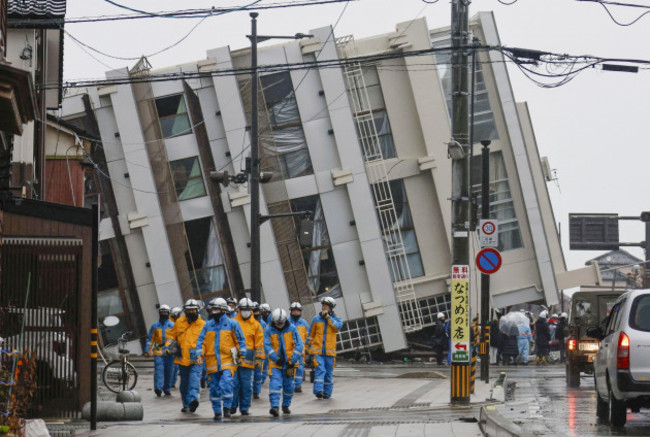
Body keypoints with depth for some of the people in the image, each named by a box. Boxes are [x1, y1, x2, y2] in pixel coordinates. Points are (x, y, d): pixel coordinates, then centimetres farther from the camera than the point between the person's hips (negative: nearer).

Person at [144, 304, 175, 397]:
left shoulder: (173, 325, 9)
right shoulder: (155, 326, 10)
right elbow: (150, 339, 11)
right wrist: (147, 351, 3)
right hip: (158, 353, -1)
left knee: (168, 372, 5)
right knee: (159, 370, -14)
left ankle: (167, 390, 17)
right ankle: (158, 388, -23)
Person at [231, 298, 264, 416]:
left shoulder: (256, 325, 9)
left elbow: (259, 343, 8)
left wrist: (259, 358, 2)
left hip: (248, 360, 0)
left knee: (246, 384, 2)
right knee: (234, 383, -3)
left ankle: (244, 408, 8)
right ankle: (233, 406, 6)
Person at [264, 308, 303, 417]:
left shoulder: (292, 329, -2)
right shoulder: (269, 330, -4)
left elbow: (299, 345, -4)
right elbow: (267, 346, -9)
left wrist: (292, 361, -11)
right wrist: (276, 359, -17)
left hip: (290, 363, 2)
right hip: (275, 363, -2)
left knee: (288, 385, 10)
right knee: (275, 383, -17)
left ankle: (286, 406, 28)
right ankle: (275, 406, -25)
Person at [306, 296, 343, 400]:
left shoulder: (336, 319, 6)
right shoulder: (316, 319, 9)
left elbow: (337, 327, -16)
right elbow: (311, 334, 16)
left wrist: (328, 317, -15)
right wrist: (308, 347, 14)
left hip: (330, 351, 1)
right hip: (317, 350, -1)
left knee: (329, 372, 7)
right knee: (320, 370, -15)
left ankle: (327, 392, 18)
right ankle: (318, 391, -22)